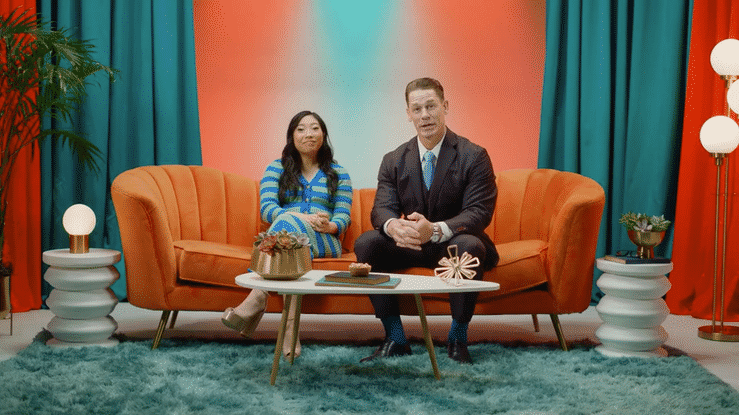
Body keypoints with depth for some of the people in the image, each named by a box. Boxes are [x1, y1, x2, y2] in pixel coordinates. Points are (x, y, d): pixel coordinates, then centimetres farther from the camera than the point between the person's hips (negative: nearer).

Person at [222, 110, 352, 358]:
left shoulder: (338, 174, 20)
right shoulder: (276, 169, 18)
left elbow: (343, 216, 8)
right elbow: (266, 208, 1)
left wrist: (330, 226, -19)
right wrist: (304, 218, -19)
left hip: (324, 242, 0)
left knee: (289, 224, -36)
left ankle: (256, 299, -54)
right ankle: (290, 324, -55)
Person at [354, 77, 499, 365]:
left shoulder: (473, 156, -8)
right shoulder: (393, 161, 4)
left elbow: (479, 212, -18)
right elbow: (382, 208, -5)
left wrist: (436, 230, -39)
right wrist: (393, 226, -34)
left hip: (455, 243, -3)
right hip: (411, 245, 4)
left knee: (470, 246, -37)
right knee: (365, 242, -22)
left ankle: (457, 338, -19)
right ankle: (395, 338, -17)